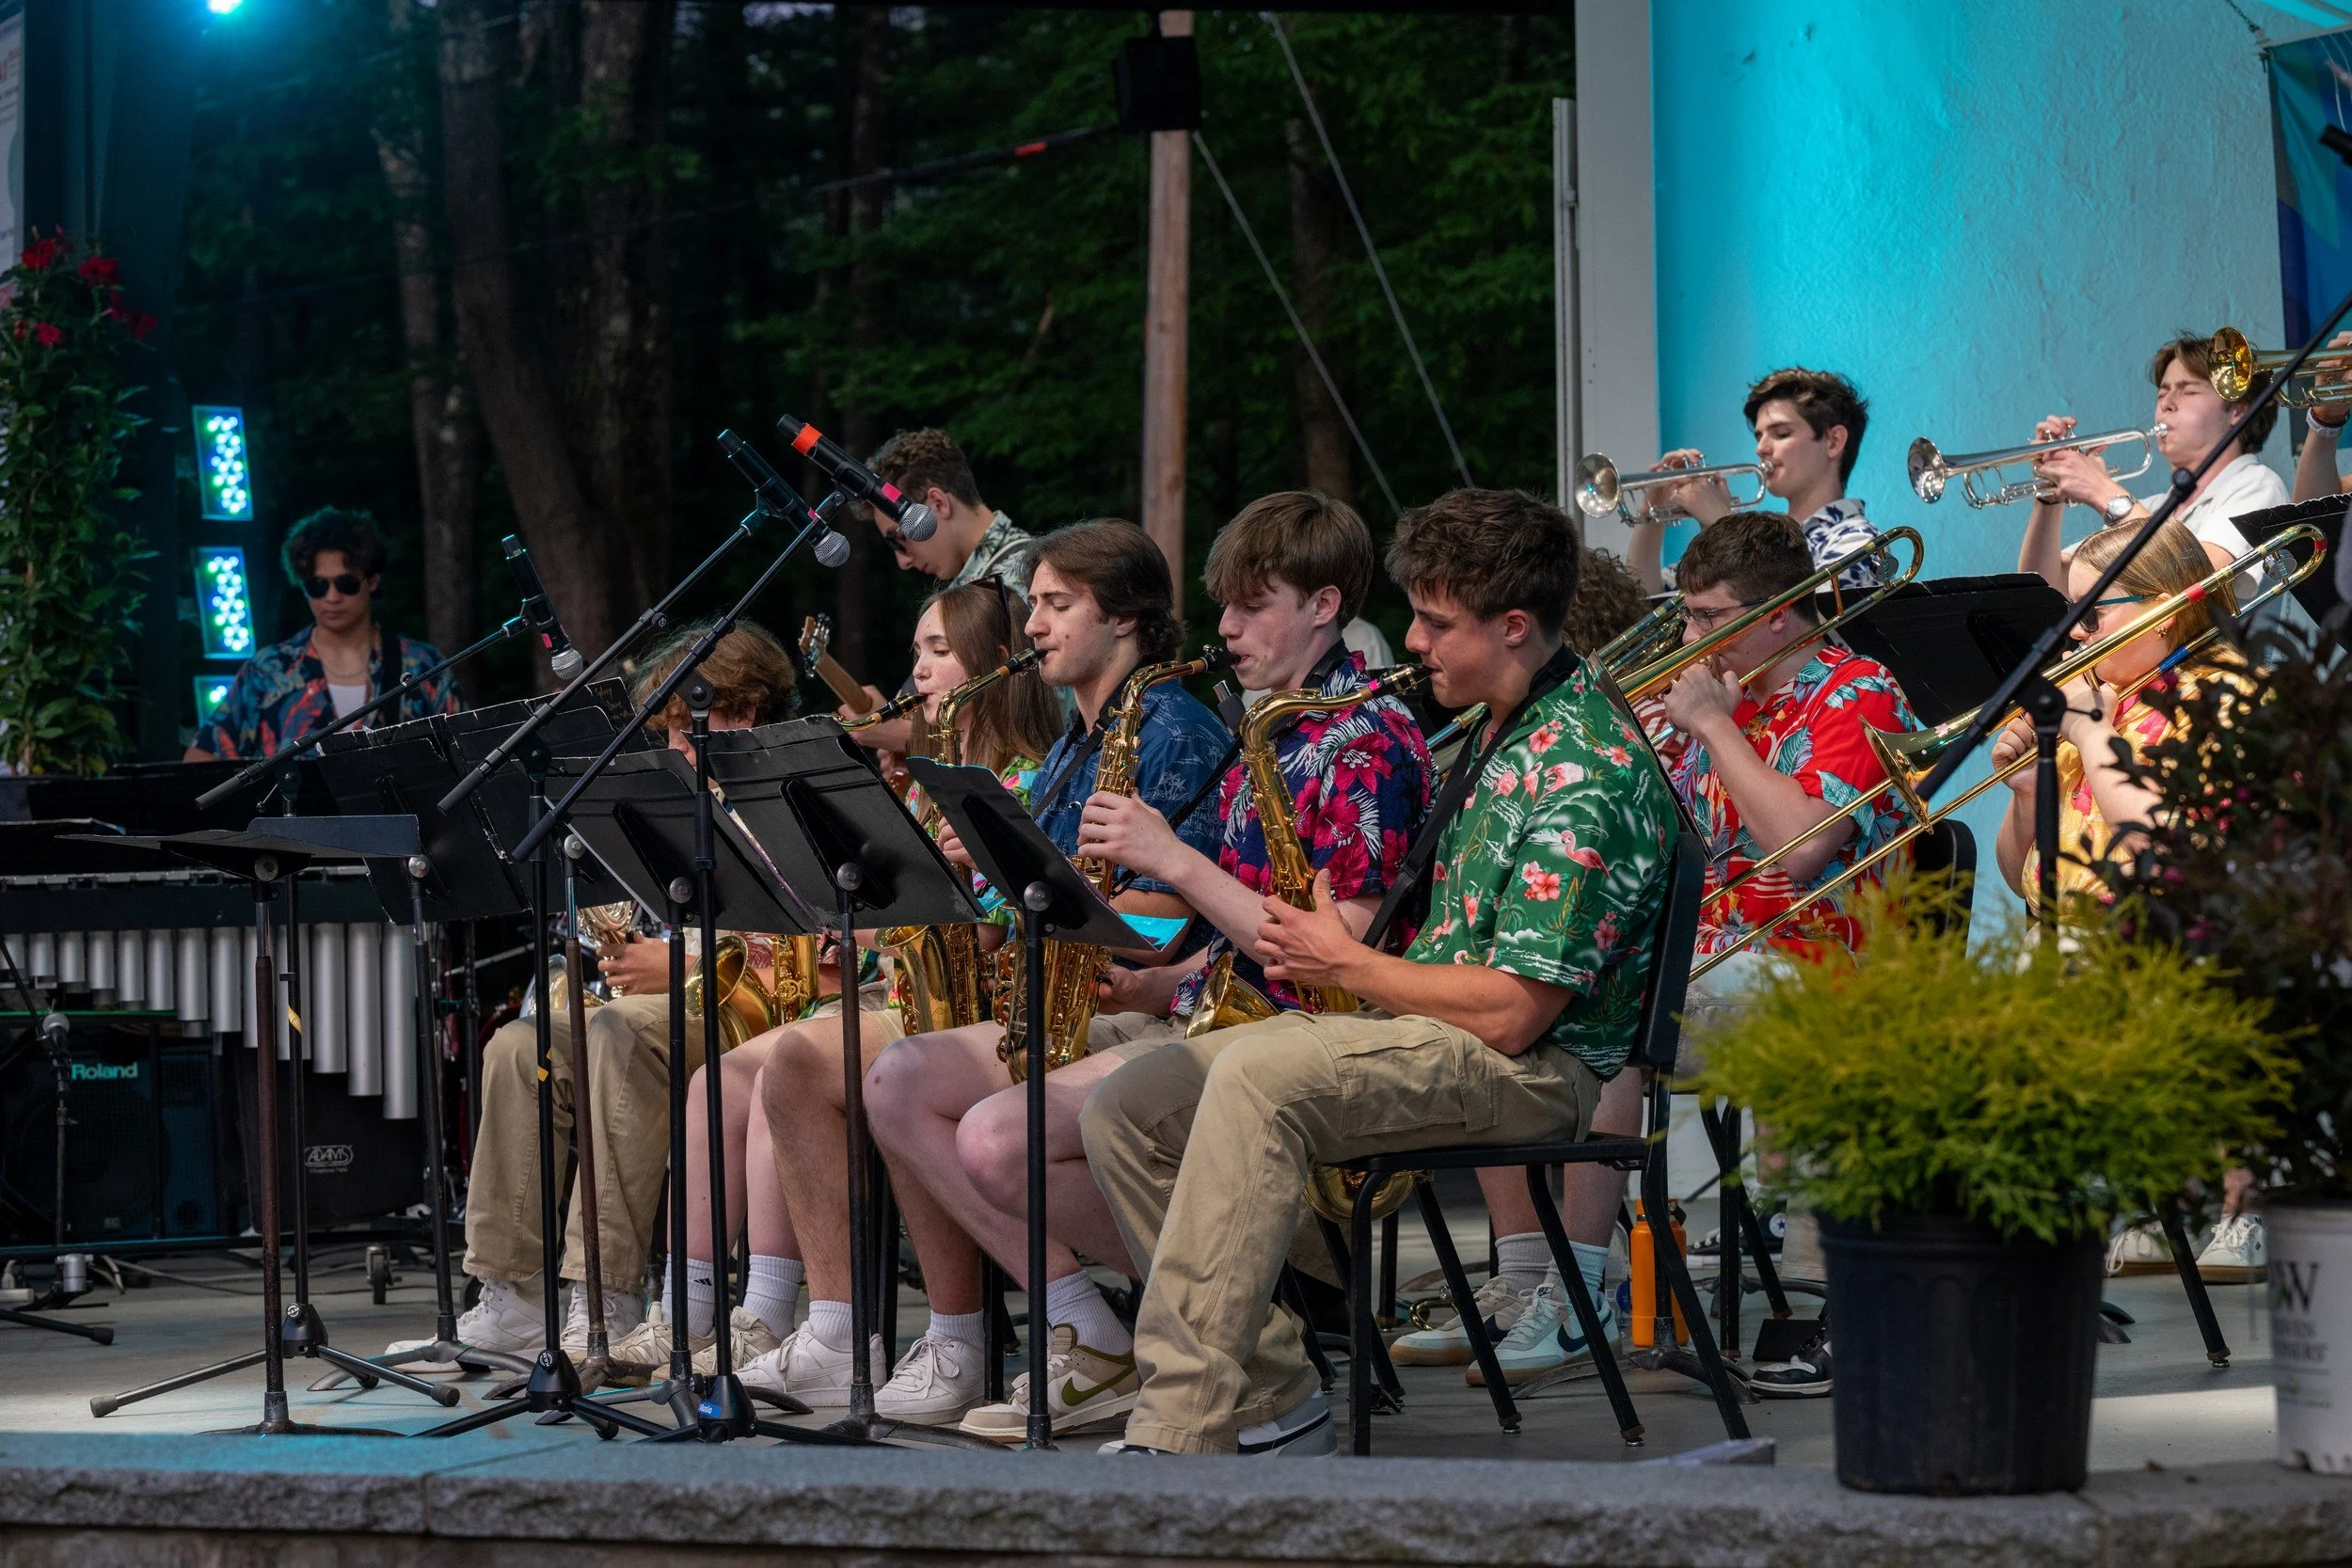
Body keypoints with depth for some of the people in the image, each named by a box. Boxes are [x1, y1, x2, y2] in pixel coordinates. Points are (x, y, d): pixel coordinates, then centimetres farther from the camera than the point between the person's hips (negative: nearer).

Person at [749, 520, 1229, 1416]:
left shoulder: (1176, 730, -6)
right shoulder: (1070, 747, 23)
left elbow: (1172, 914, -17)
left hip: (1126, 1013, -10)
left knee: (902, 1078, -31)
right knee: (799, 1060, 0)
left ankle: (957, 1353, -21)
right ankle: (833, 1339, -5)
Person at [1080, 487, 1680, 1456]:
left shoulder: (1586, 771, -17)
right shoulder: (1501, 736, 15)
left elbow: (1511, 1012, -21)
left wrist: (1348, 965, -9)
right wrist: (1328, 946, 7)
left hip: (1529, 1070, -10)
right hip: (1426, 1039, 10)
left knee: (1257, 1076, -35)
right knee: (1123, 1109, -3)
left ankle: (1179, 1431, -38)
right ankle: (1270, 1402, -4)